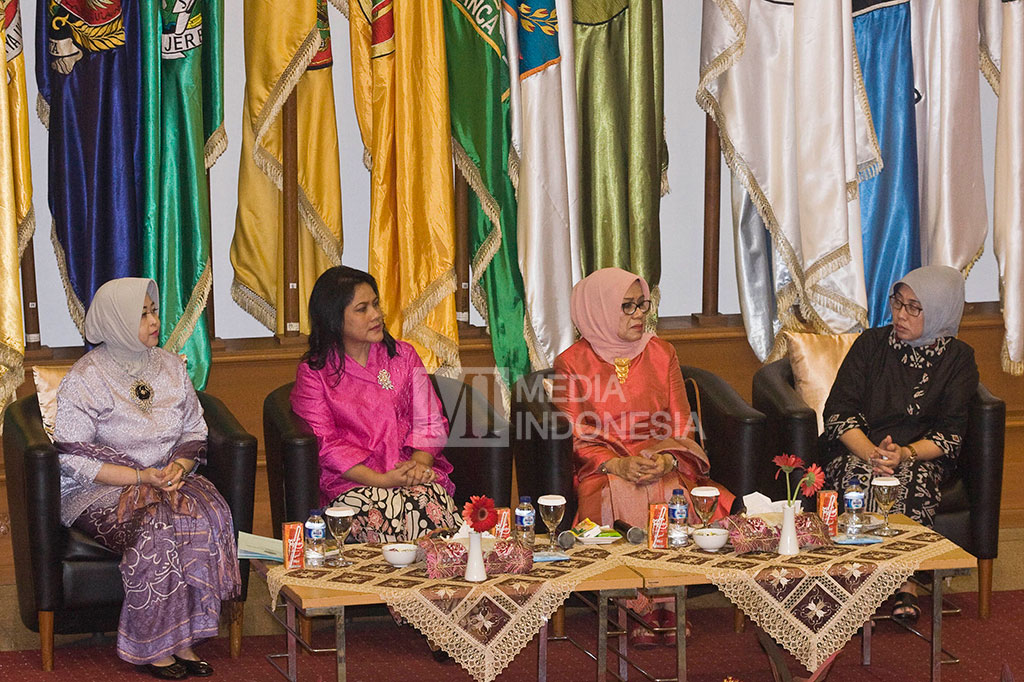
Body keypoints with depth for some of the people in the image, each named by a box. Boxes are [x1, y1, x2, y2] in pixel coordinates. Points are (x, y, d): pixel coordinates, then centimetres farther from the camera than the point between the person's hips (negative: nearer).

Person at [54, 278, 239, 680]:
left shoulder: (170, 367, 10)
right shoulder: (84, 380, -8)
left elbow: (195, 432, 14)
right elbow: (73, 459, -13)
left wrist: (180, 467, -9)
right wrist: (142, 477, -21)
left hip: (168, 479, 5)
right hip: (100, 493, -5)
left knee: (208, 515, -27)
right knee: (156, 527, -35)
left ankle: (183, 639, -24)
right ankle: (150, 646, -24)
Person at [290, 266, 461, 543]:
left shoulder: (403, 355, 17)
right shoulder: (313, 372, 6)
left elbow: (429, 422, 10)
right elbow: (325, 444, -3)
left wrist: (420, 463, -12)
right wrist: (380, 480, -16)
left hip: (411, 470, 3)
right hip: (351, 481, -3)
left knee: (428, 500, -32)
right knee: (385, 510, -36)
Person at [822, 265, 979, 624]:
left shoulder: (958, 358, 2)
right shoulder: (872, 343, 4)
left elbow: (949, 435, -4)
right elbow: (839, 413, -2)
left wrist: (904, 454, -24)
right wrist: (872, 453, -22)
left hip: (920, 458, -1)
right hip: (857, 452, 1)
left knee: (914, 479, -35)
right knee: (864, 476, -34)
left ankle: (906, 584, -27)